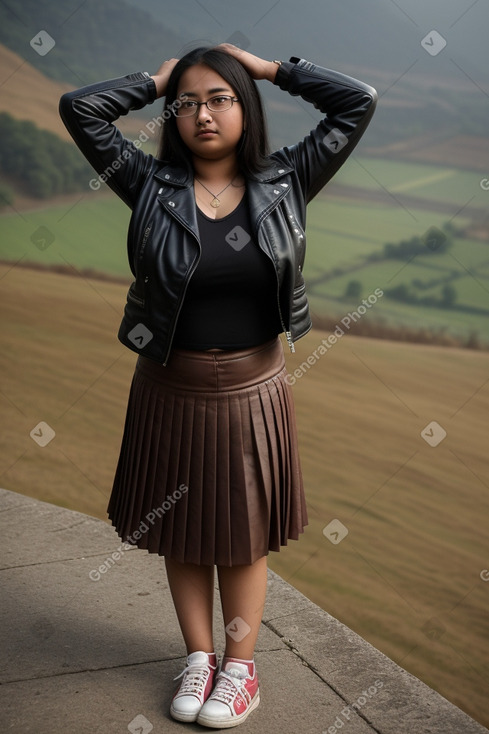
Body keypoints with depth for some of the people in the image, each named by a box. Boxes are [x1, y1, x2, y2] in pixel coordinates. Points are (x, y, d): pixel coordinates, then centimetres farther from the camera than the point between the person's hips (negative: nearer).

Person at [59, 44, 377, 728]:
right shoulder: (153, 185, -4)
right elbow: (79, 108, -10)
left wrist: (270, 67, -1)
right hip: (171, 394, 1)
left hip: (252, 394, 0)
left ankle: (240, 664, 29)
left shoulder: (283, 183, -3)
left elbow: (358, 102, -5)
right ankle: (199, 656, 33)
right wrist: (159, 79, -1)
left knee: (244, 535, 12)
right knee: (182, 534, 14)